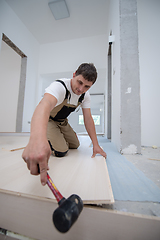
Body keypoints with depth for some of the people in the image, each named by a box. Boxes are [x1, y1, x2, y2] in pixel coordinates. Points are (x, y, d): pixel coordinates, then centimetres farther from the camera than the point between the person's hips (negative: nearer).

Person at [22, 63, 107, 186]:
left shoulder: (85, 96, -12)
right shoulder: (59, 86, -35)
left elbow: (88, 118, -14)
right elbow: (45, 105, -56)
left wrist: (96, 144, -19)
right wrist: (37, 139, -76)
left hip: (62, 122, 6)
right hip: (47, 120, -6)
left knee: (75, 145, 11)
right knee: (61, 151, -20)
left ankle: (58, 137, 33)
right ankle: (47, 139, 8)